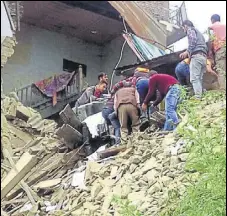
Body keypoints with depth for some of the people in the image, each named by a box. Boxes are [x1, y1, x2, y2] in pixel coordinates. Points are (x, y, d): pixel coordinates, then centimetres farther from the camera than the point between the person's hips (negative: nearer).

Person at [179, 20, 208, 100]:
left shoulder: (190, 29, 9)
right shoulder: (198, 32, 35)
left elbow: (193, 40, -12)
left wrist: (187, 51, -10)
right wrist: (187, 53, 28)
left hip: (196, 56, -9)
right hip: (203, 57, 9)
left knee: (194, 79, -16)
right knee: (199, 79, 5)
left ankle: (198, 98, -27)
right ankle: (201, 97, -2)